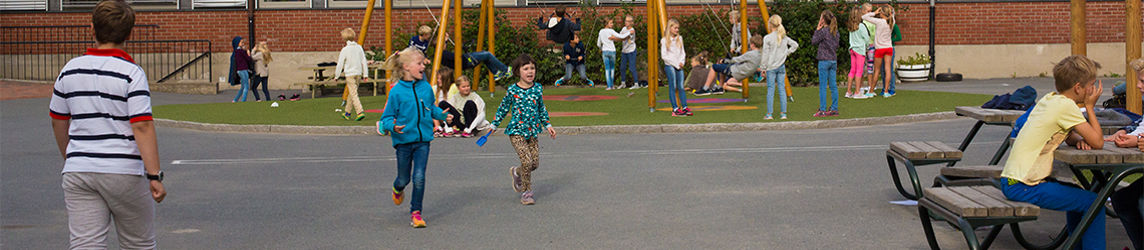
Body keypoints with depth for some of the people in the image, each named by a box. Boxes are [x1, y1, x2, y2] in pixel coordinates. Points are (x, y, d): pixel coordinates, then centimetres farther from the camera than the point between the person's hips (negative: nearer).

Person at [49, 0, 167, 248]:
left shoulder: (70, 69, 6)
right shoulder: (131, 73, -9)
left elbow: (58, 122, 15)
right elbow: (142, 126, -17)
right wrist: (154, 175, -15)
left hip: (77, 172, 4)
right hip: (124, 172, -3)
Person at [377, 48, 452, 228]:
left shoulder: (426, 88, 1)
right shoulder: (397, 92, -10)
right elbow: (387, 117, -6)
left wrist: (442, 115, 0)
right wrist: (392, 126, -26)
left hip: (423, 140, 2)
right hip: (403, 140, -2)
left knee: (419, 177, -8)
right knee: (404, 178, 12)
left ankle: (415, 213, 7)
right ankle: (398, 189, 50)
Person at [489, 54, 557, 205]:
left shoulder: (538, 88, 2)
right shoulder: (512, 90, -8)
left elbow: (542, 109, 16)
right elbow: (503, 109, 5)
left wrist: (547, 125, 12)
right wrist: (494, 125, 10)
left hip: (532, 131, 4)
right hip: (516, 130, -4)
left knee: (535, 163, 2)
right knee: (527, 161, -13)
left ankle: (516, 172, 34)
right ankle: (526, 192, 4)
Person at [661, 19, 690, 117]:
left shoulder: (679, 38, 11)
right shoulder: (664, 40, -4)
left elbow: (683, 52, 15)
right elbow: (664, 56, -8)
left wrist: (681, 62, -4)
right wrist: (676, 63, -11)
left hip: (679, 66, 5)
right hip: (669, 66, -5)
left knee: (681, 87, 3)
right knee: (673, 87, -5)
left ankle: (684, 107, 2)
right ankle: (675, 109, -5)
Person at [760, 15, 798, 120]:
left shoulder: (767, 38, -11)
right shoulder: (784, 37, 4)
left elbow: (765, 54, -10)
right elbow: (795, 45, 10)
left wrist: (763, 67, -3)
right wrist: (786, 53, 11)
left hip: (771, 67, -4)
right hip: (781, 66, 4)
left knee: (770, 89, 0)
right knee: (782, 89, 7)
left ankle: (769, 114, -1)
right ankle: (783, 113, 7)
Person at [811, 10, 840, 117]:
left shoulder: (823, 31, -13)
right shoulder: (835, 31, 8)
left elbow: (813, 42, -3)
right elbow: (836, 46, 14)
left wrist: (817, 30, 0)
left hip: (824, 61, -7)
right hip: (834, 60, 7)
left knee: (822, 86, -3)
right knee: (833, 85, 8)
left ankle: (822, 110, -4)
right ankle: (834, 109, 11)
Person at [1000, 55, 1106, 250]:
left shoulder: (1050, 99, 11)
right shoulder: (1065, 105, -16)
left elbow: (1068, 136, 21)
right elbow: (1097, 143, -14)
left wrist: (1078, 139, -2)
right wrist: (1090, 106, -3)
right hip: (1023, 187, -10)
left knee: (1077, 196, 27)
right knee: (1094, 204, -6)